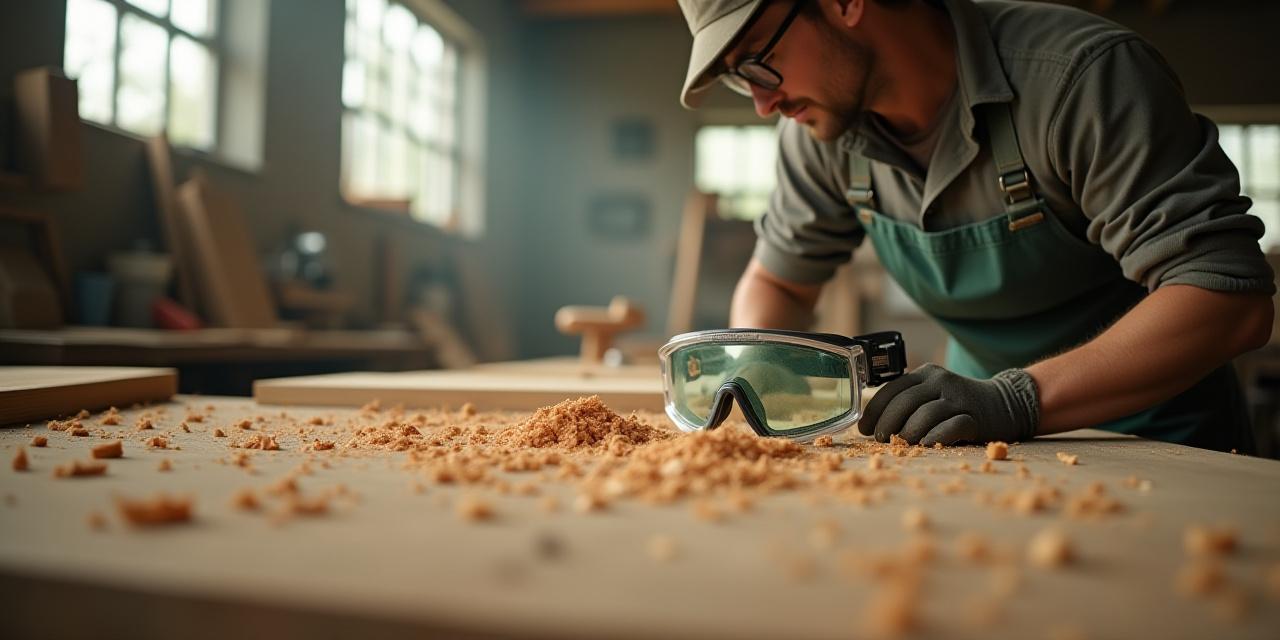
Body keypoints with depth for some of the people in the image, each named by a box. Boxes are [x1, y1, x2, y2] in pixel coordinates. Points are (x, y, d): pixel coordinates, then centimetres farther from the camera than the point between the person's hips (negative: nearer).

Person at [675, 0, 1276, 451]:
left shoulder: (1081, 74, -22)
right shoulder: (821, 124, -5)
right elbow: (777, 280, 9)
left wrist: (1017, 398, -36)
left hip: (1153, 441, -4)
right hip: (990, 446, 5)